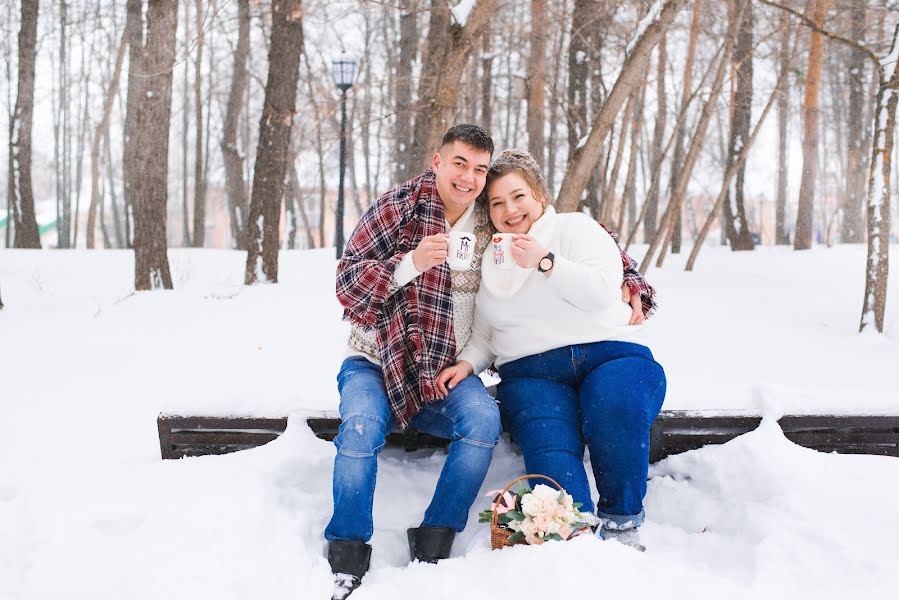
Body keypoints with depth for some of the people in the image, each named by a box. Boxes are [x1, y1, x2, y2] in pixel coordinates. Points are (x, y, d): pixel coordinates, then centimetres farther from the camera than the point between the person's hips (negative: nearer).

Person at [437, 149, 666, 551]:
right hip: (531, 374, 2)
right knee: (549, 448, -31)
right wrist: (467, 363, 2)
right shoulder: (488, 261, 23)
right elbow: (485, 336, 22)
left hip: (610, 356, -2)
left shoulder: (575, 228, 10)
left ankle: (622, 522, -17)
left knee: (615, 409, -35)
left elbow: (602, 291, -7)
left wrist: (544, 262, -16)